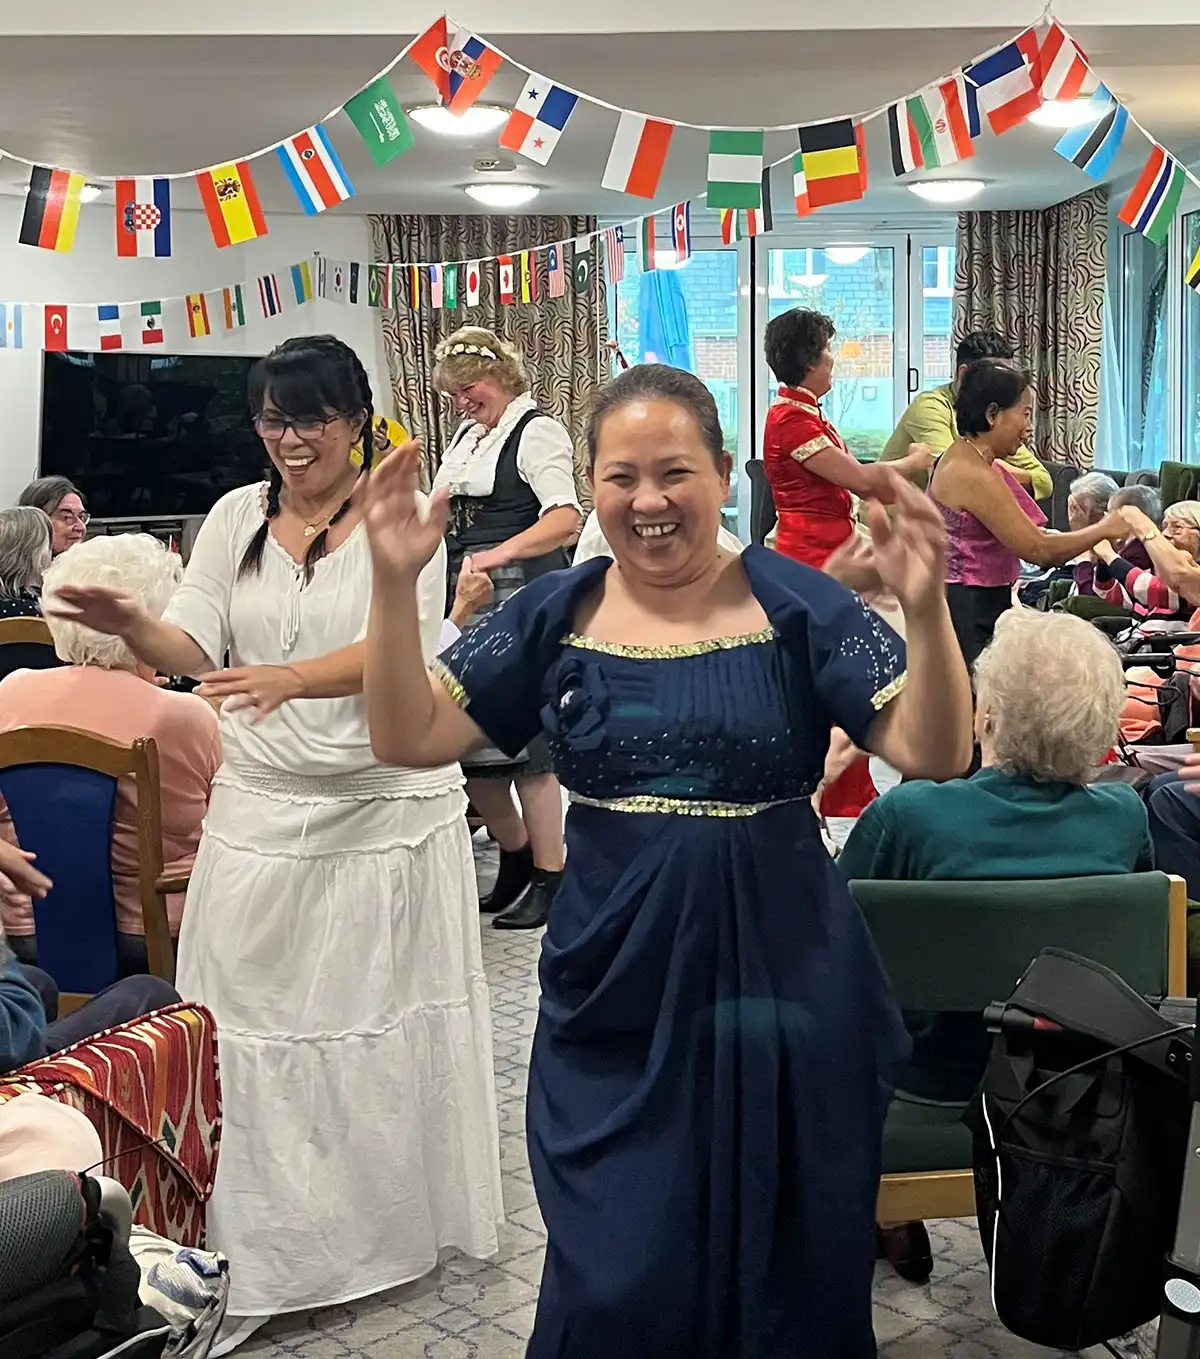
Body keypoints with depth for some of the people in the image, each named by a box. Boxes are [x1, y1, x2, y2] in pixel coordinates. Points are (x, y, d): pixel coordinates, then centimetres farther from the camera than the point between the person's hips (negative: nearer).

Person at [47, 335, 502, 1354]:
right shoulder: (238, 517, 6)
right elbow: (192, 645, 1)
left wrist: (289, 676, -36)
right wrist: (130, 626, -21)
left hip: (386, 805, -3)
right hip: (262, 807, 3)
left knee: (380, 1014, 8)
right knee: (256, 1016, 5)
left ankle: (394, 1213, 29)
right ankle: (266, 1238, 20)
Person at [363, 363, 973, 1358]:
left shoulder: (800, 607, -6)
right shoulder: (554, 617, 1)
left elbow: (935, 753, -12)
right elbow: (408, 738, -3)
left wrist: (925, 608, -29)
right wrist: (395, 584, -16)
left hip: (779, 980, -1)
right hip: (615, 987, 2)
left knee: (788, 1272, 14)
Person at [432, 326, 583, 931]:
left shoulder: (536, 431, -7)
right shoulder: (468, 434, 20)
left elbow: (565, 521, -21)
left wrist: (499, 553, -32)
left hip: (519, 596, -9)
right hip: (464, 598, 9)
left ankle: (549, 877, 5)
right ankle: (516, 854, 26)